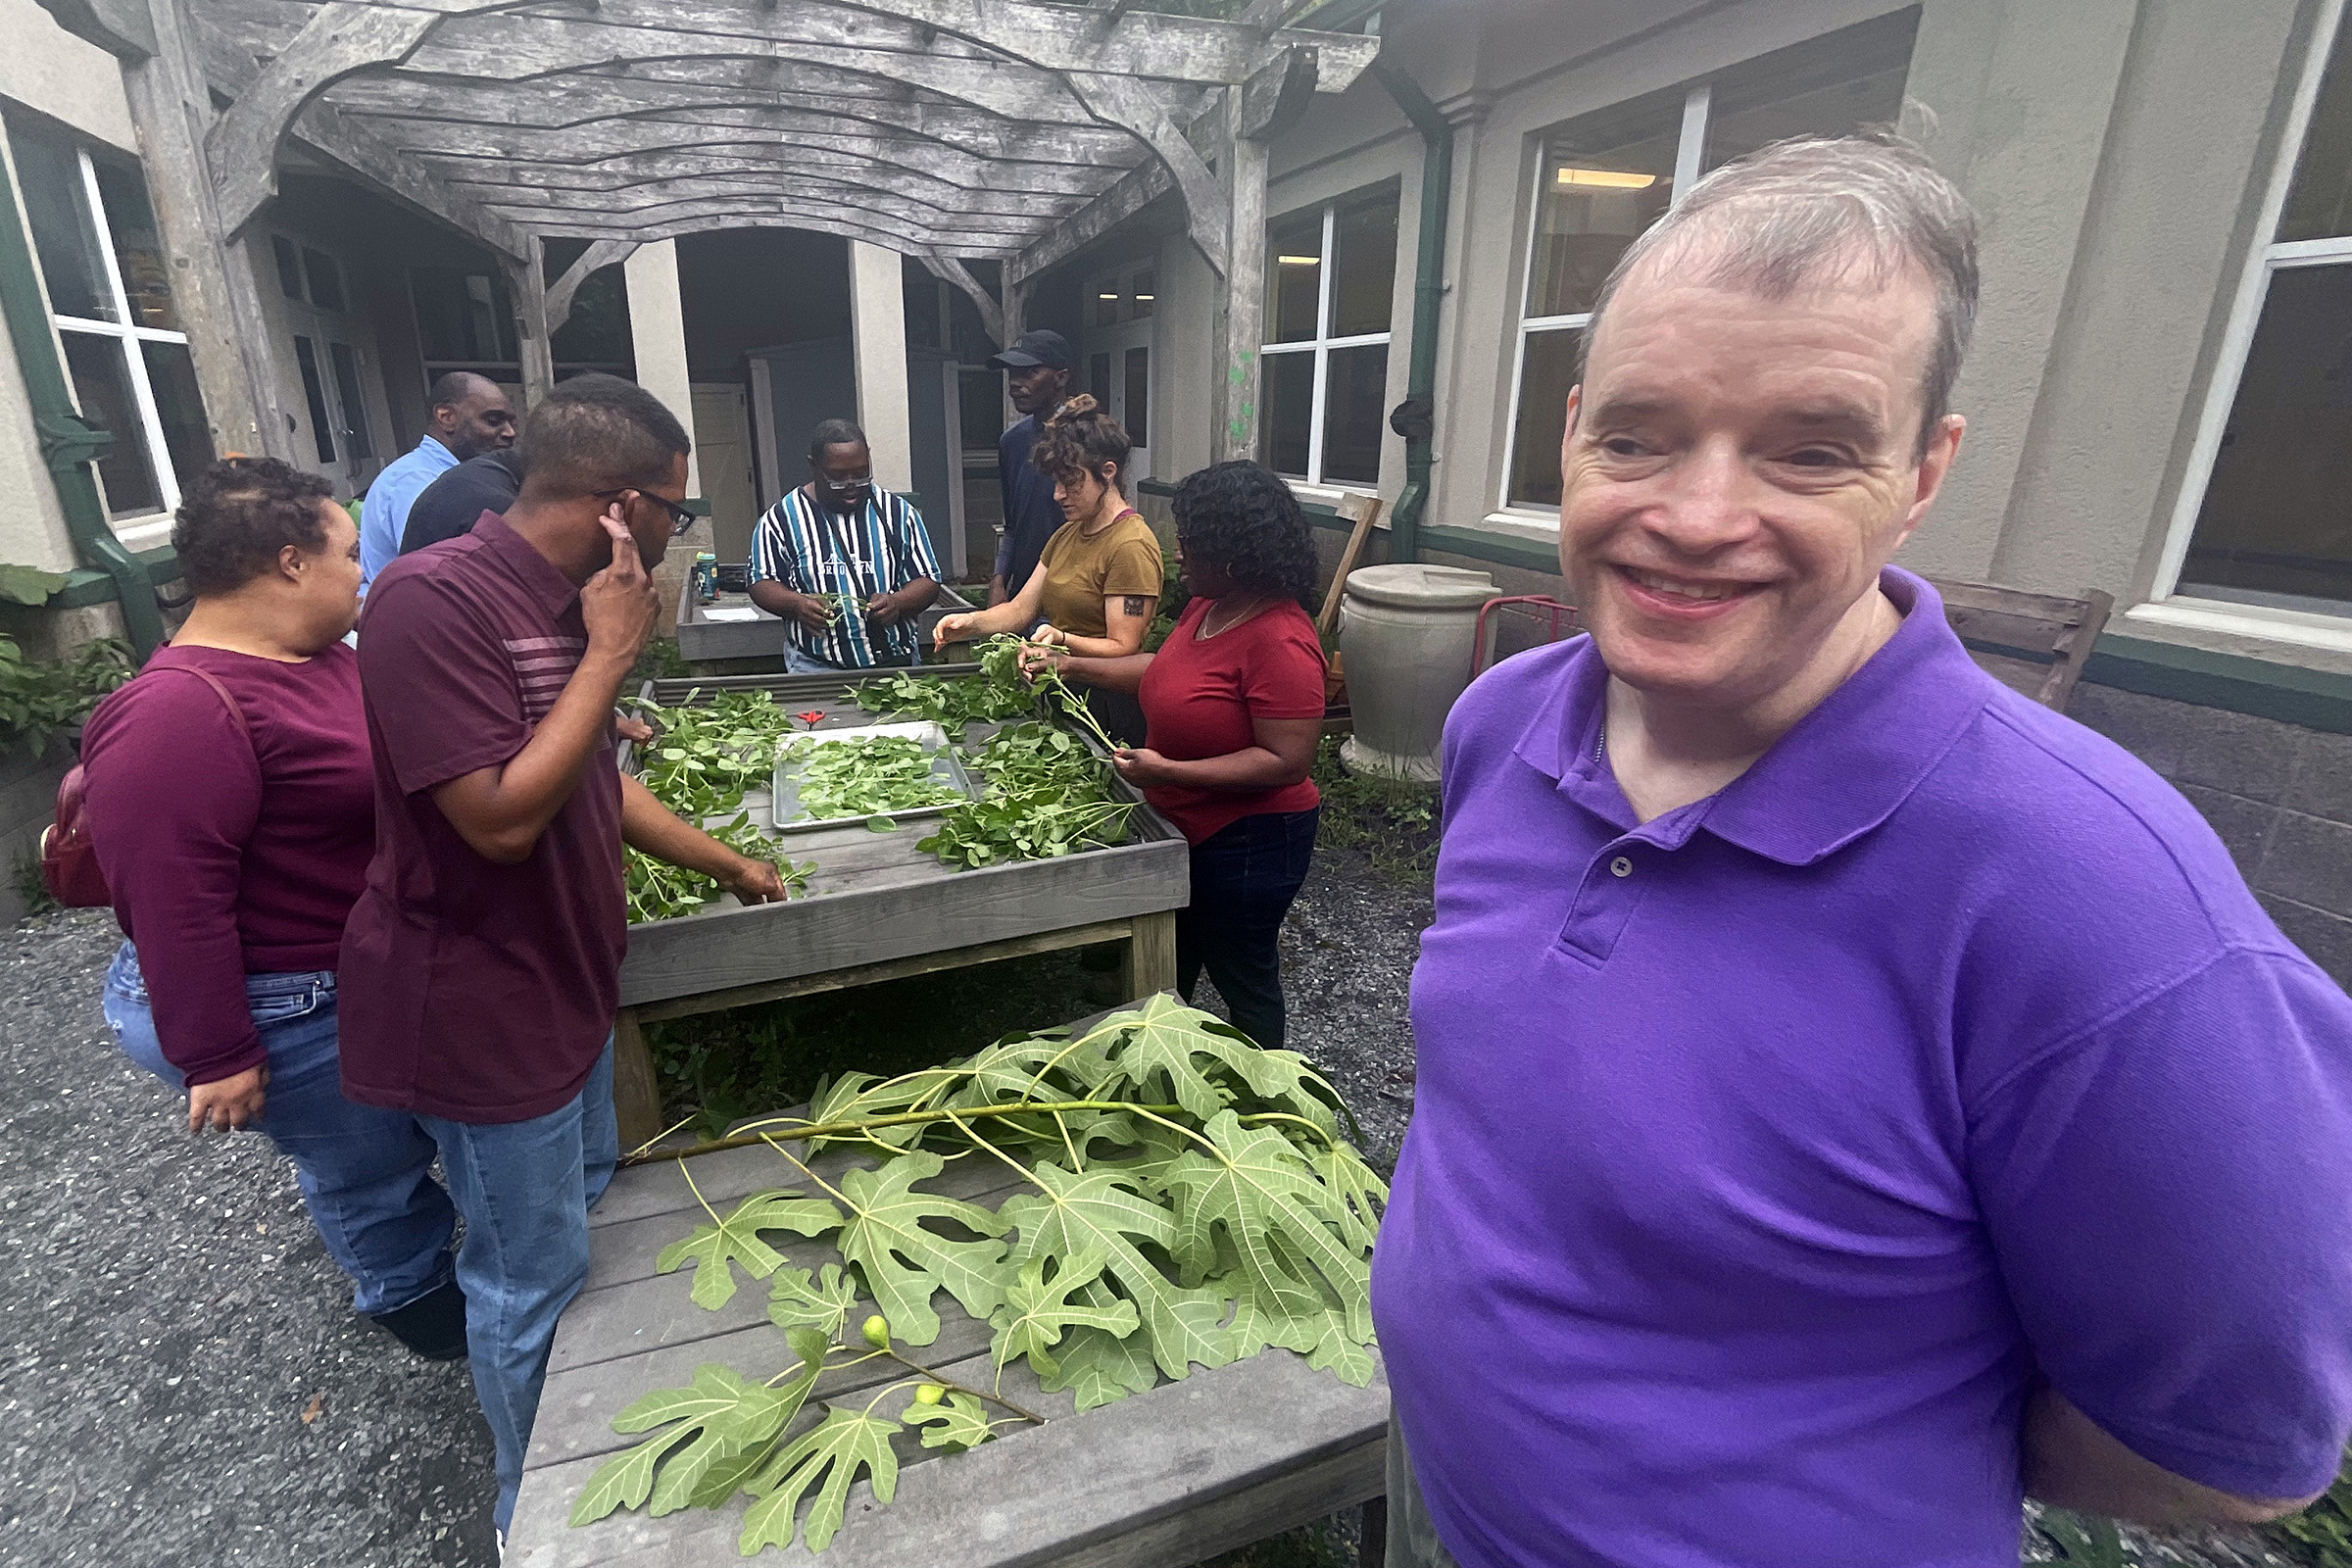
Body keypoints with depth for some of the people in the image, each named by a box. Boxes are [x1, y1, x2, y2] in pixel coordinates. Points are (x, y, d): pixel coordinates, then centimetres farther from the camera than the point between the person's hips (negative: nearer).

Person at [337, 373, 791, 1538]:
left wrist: (724, 864, 17)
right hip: (480, 1005, -9)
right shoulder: (435, 598, -25)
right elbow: (503, 817, -30)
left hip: (563, 976, 10)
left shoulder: (562, 599, 4)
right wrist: (611, 653, -25)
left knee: (584, 1203, 27)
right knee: (529, 1280, 10)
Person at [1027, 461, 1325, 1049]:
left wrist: (1170, 772, -30)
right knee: (1166, 975, 26)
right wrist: (1070, 665, 10)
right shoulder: (1205, 607, 0)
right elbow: (1163, 671, 16)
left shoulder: (1279, 642, -28)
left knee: (1243, 983, 13)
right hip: (1184, 826, 10)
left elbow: (1288, 761, -30)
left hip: (1246, 844, -10)